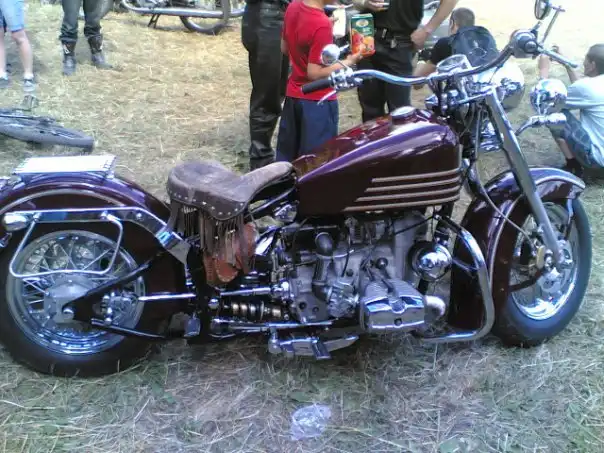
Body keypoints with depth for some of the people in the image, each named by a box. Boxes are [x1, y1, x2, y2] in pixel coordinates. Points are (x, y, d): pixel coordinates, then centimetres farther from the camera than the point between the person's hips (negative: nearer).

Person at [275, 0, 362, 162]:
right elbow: (315, 73, -24)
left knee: (286, 156, 18)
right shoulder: (321, 24, -25)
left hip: (293, 95, 8)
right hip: (317, 101, -8)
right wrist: (348, 62, -12)